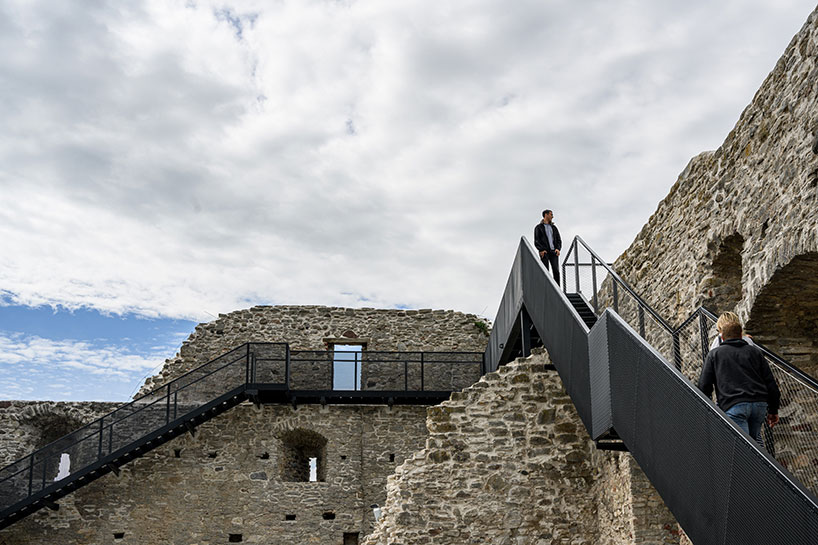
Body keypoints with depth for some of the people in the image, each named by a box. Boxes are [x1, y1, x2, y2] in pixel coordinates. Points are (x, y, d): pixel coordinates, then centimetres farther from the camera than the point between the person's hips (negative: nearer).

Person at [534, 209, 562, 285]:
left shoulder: (553, 227, 22)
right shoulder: (538, 227, 10)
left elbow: (559, 240, 19)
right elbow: (536, 241, 2)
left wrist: (558, 249, 0)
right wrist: (541, 250, -13)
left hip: (554, 251, 3)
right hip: (544, 252, -3)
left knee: (556, 270, -10)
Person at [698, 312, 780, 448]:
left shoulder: (714, 354, 9)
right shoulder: (754, 352, 17)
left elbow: (704, 386, 6)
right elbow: (770, 383, 15)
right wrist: (773, 410, 22)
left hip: (734, 406, -4)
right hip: (759, 403, 4)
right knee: (755, 438, 22)